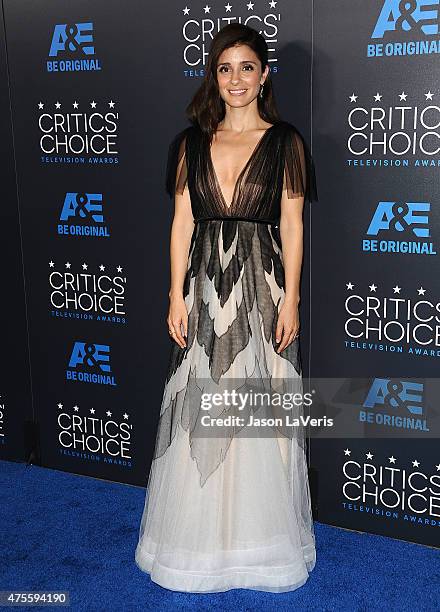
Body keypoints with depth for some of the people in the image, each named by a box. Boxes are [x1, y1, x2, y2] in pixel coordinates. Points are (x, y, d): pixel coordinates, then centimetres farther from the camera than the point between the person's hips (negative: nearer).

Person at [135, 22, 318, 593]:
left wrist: (290, 299, -6)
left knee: (261, 409, 4)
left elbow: (292, 226, 0)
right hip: (204, 287, 2)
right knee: (201, 411, 7)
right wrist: (177, 297, 0)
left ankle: (260, 537, 23)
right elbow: (182, 223, 6)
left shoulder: (286, 142, 2)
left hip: (262, 287, -2)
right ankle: (202, 534, 25)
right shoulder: (192, 142, 8)